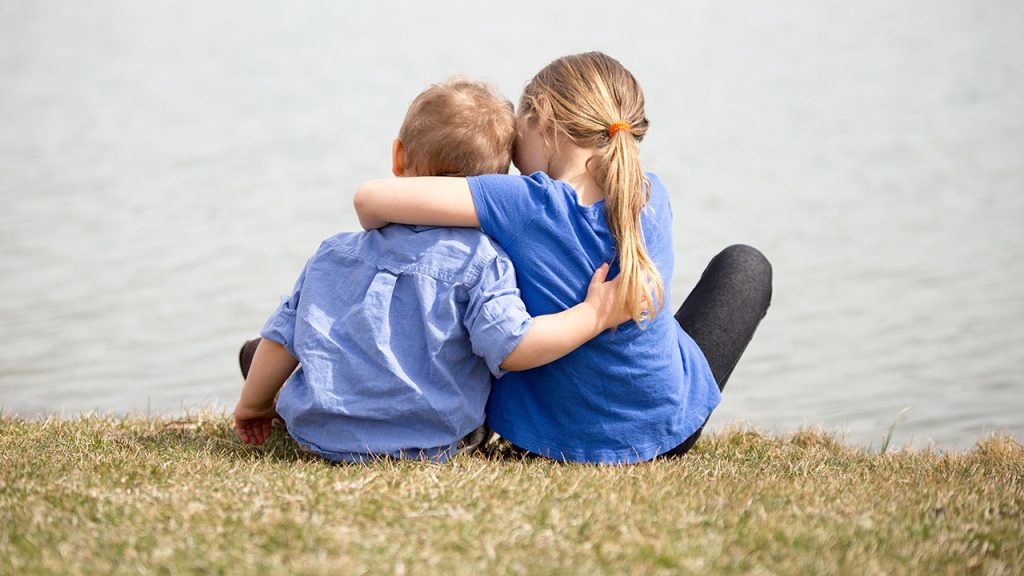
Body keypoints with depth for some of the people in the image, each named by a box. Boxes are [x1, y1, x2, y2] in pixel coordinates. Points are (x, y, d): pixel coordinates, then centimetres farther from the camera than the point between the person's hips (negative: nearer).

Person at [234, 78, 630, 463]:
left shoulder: (334, 254, 4)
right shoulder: (478, 259, -11)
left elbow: (281, 339, 12)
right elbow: (511, 347, -19)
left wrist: (253, 404, 29)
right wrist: (593, 314, -8)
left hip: (319, 436, 4)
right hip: (427, 446, -4)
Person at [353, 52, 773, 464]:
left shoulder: (522, 204, -26)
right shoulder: (651, 197, -14)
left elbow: (371, 198, -29)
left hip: (548, 436, -1)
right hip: (668, 431, 1)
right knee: (745, 265, 28)